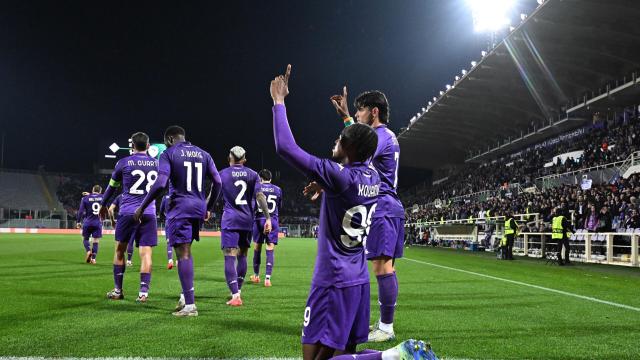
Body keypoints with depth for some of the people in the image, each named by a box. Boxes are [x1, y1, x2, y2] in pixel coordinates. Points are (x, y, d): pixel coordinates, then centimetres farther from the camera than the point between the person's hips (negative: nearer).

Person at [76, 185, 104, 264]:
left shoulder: (85, 198, -1)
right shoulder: (103, 197, 2)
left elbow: (81, 211, -3)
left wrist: (79, 222, 4)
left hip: (87, 222, 0)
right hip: (98, 223, 0)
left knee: (85, 238, 16)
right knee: (96, 241, 5)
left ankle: (88, 251, -9)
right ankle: (93, 258, -1)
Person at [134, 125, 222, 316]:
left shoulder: (169, 154, -2)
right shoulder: (203, 154, 14)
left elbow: (160, 184, -14)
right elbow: (217, 182, 9)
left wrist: (142, 207, -4)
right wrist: (209, 208, 20)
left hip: (180, 207, -6)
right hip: (199, 207, 6)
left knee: (183, 253, -5)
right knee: (186, 250, 19)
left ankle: (190, 305, -6)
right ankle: (186, 295, 13)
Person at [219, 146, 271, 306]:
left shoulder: (222, 174, 2)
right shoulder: (252, 175, 7)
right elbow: (260, 197, -2)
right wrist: (268, 218, -2)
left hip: (230, 219, -3)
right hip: (247, 220, 3)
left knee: (230, 257, -7)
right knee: (242, 255, 16)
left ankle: (235, 296, -16)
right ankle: (238, 291, 25)